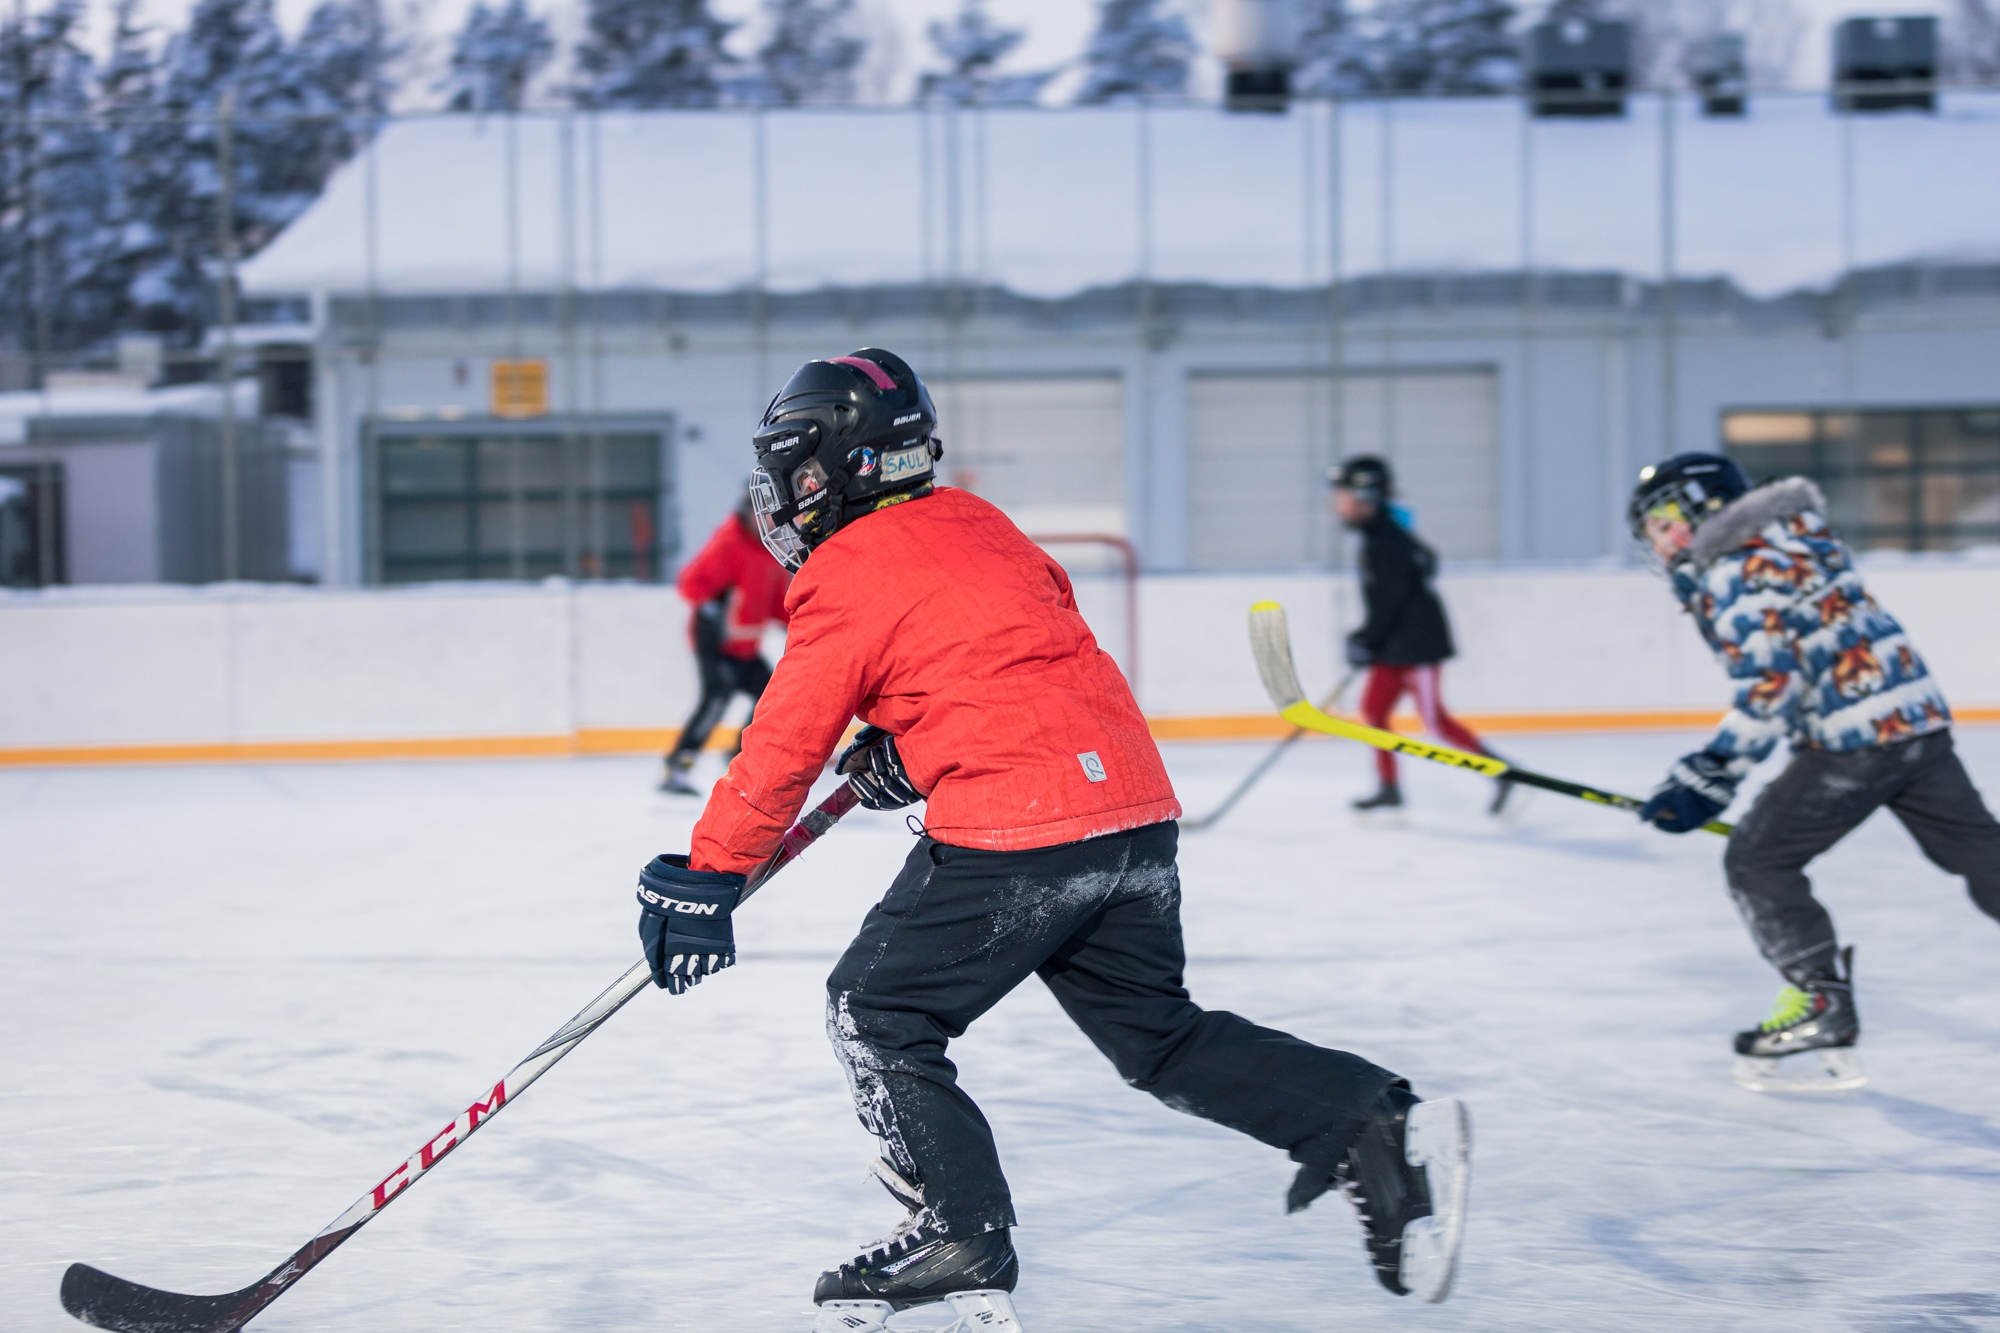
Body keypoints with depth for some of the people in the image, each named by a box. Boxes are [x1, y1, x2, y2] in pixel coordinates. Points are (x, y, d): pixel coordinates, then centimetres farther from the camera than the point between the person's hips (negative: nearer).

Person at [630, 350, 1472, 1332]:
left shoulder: (846, 579, -4)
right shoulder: (974, 523, 18)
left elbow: (784, 747, -4)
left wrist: (705, 877, 4)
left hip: (1012, 830, -8)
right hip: (1135, 803, 8)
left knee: (876, 1012, 6)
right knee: (1157, 1034, 17)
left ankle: (960, 1232, 2)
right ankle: (1376, 1127, 4)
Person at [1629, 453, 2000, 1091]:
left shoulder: (1730, 581, -6)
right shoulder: (1796, 541, 20)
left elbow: (1769, 690, -17)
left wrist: (1708, 779, -16)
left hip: (1853, 737, -9)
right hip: (1919, 717, 9)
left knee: (1757, 859, 1)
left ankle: (1823, 1009, -1)